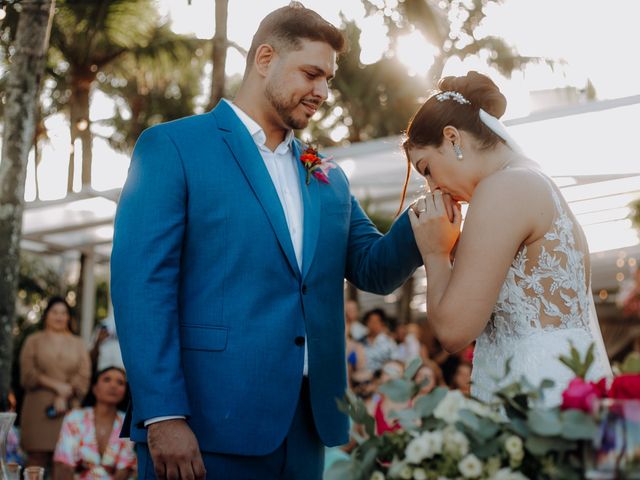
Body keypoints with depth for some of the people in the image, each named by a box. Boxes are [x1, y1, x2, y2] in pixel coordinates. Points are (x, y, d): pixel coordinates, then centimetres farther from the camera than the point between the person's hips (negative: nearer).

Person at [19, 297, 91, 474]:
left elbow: (84, 377, 4)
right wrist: (57, 386, -10)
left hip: (69, 410, 1)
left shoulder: (78, 343, 16)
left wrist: (64, 398, -10)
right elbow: (27, 374, 0)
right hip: (38, 409, -1)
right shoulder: (34, 341, 13)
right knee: (37, 458, -8)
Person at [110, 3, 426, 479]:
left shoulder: (328, 178, 17)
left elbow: (374, 269, 15)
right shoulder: (172, 147, -2)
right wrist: (162, 415, -17)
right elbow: (141, 282, -9)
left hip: (305, 424, 6)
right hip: (206, 427, -6)